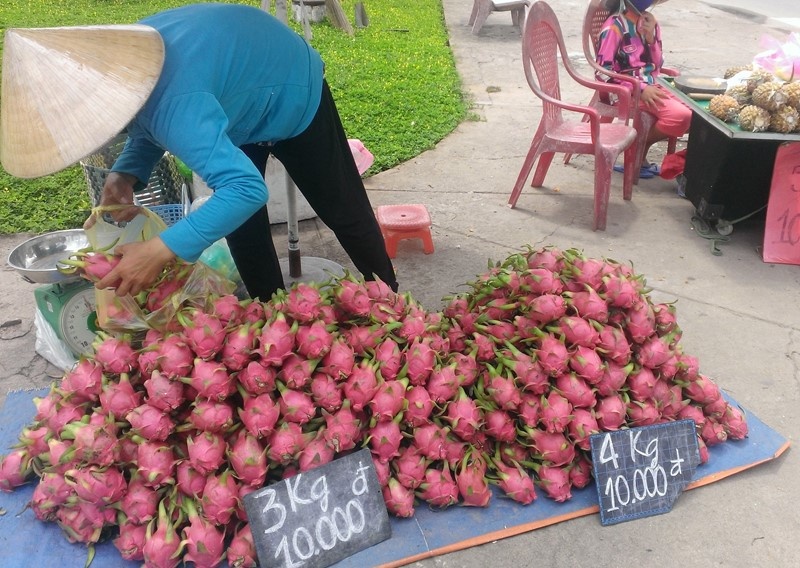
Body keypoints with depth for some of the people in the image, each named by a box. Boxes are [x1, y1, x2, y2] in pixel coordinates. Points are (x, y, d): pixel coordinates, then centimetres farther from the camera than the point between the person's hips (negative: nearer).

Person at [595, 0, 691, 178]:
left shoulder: (650, 22, 10)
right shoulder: (615, 26, -12)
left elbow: (657, 66, 10)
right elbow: (603, 71, -16)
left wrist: (651, 37, -7)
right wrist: (641, 88, -21)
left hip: (651, 86, 8)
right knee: (680, 116, -23)